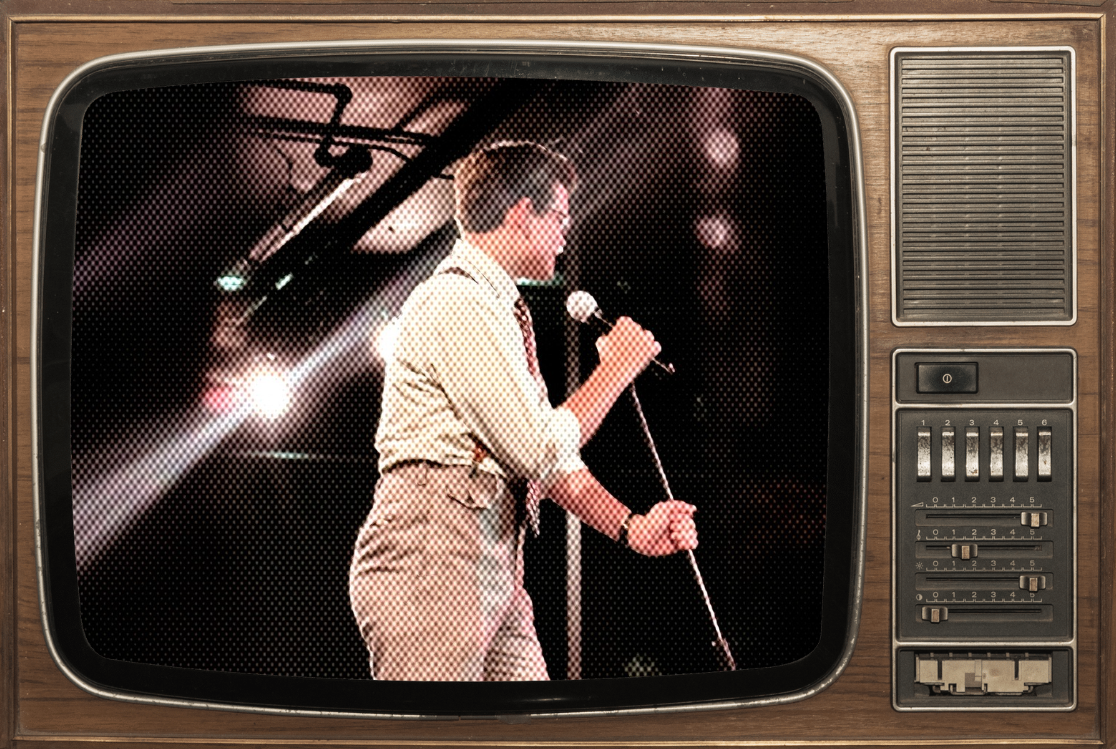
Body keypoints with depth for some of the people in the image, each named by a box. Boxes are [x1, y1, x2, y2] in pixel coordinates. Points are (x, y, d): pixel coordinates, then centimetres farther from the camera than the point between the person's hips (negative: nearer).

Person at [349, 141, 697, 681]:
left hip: (494, 573, 10)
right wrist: (616, 367, -3)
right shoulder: (456, 301, -11)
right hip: (430, 565, -10)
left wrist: (631, 527, 8)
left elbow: (552, 455, 20)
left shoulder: (503, 312, 20)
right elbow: (538, 451, -15)